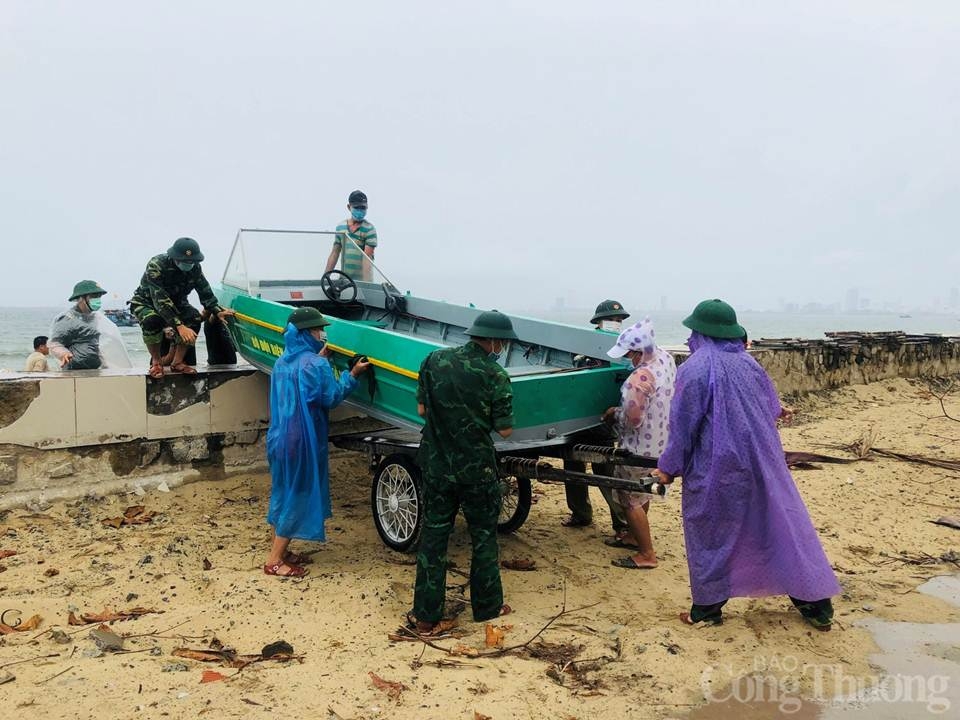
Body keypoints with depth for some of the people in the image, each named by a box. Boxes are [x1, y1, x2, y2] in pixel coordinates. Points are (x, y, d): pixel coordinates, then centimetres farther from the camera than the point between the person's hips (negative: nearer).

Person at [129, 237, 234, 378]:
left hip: (175, 302, 5)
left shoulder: (194, 267, -16)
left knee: (194, 318, -25)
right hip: (147, 302, -5)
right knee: (152, 320, -38)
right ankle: (156, 361, -13)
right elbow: (160, 300, -40)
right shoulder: (156, 265, -33)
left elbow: (205, 292, -8)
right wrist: (179, 326, -48)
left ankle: (177, 362, -11)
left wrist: (217, 311, -26)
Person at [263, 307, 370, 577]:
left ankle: (280, 550, 27)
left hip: (280, 437, 9)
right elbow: (331, 398, -12)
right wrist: (352, 374, -5)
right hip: (302, 440, -9)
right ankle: (274, 561, 5)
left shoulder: (283, 361, 9)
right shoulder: (315, 364, -17)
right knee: (299, 494, 0)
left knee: (285, 492, 18)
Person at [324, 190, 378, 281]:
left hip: (361, 280, -4)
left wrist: (366, 282, -25)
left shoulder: (369, 229, -7)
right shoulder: (340, 227, 9)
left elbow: (367, 257, -16)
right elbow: (335, 253, 11)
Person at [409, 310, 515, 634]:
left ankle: (425, 614, 16)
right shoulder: (495, 376, -13)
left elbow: (421, 410, 3)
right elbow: (504, 429, -8)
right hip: (477, 470, -3)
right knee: (484, 537, 15)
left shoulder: (435, 360, -3)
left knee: (433, 536, 12)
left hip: (436, 465, 3)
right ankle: (487, 606, 27)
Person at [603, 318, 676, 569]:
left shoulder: (640, 379, -32)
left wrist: (614, 414, -8)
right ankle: (636, 536, 42)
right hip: (661, 441, 9)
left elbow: (632, 420, -27)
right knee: (641, 493, 26)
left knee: (630, 500, 5)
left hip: (641, 449, -9)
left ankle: (647, 555, 14)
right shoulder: (666, 357, -5)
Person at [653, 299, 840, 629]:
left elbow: (683, 423, -12)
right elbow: (771, 406, 19)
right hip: (764, 463, 6)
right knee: (782, 526, 12)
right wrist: (776, 411, 43)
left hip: (715, 469, -6)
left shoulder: (695, 367, -13)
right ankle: (815, 604, 20)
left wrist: (669, 467, -1)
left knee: (710, 534, 9)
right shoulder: (748, 362, 5)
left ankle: (708, 607, 18)